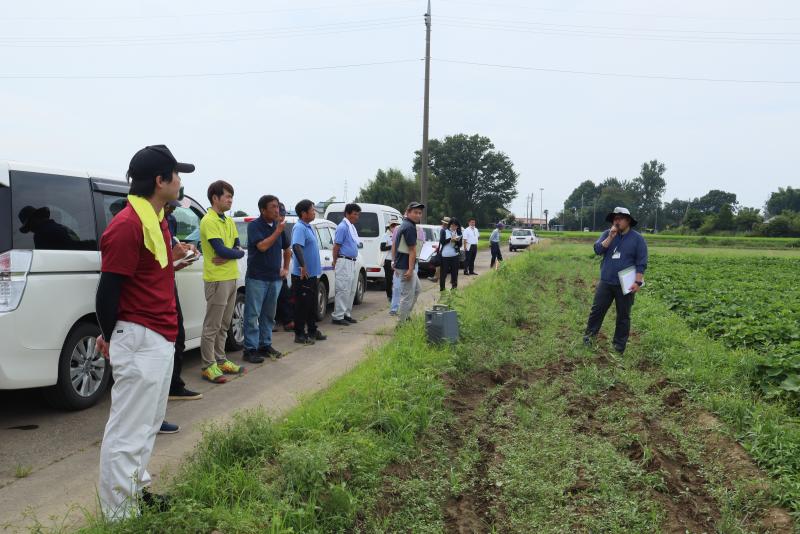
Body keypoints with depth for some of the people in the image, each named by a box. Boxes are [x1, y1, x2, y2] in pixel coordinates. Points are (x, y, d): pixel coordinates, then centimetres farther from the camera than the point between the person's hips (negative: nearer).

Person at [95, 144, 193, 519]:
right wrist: (110, 338, -5)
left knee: (148, 424, 21)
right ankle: (120, 514, 13)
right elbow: (108, 289, -15)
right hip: (139, 340, -10)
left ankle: (138, 492, 36)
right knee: (128, 431, 1)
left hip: (161, 338, 10)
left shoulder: (156, 219, 13)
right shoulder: (128, 225, -19)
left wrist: (171, 257, 8)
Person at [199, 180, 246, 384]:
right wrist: (237, 253, -3)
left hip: (231, 277, 8)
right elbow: (221, 250, -20)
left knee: (223, 325, 15)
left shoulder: (229, 221, 14)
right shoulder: (209, 221, -12)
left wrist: (228, 257, -12)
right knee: (212, 326, -2)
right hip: (217, 279, -8)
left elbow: (237, 248, 8)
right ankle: (208, 366, 4)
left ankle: (220, 360, 24)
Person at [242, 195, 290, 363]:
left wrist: (285, 268, 14)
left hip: (275, 278, 6)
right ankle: (250, 349, 2)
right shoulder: (254, 226, -7)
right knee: (253, 315, -3)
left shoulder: (278, 226, 10)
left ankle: (265, 345, 22)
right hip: (257, 278, -6)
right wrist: (278, 230, -19)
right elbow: (262, 246, -22)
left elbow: (287, 249, 22)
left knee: (269, 315, 12)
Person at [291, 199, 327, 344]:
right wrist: (303, 266, -33)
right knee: (302, 305, -1)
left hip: (313, 274, 9)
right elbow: (296, 247, -32)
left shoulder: (309, 227, 14)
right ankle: (299, 334, 7)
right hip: (303, 275, -9)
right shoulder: (299, 228, -17)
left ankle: (312, 330, 28)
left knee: (312, 304, 17)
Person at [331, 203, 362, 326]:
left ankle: (346, 314, 21)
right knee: (343, 290, -8)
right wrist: (335, 263, -11)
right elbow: (336, 246, -14)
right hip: (344, 262, -10)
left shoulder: (352, 227, 16)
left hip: (352, 262, 10)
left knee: (351, 290, 13)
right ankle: (337, 316, -3)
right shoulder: (342, 227, -13)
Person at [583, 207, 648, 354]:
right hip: (606, 282, 2)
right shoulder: (607, 234, 4)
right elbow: (597, 250, -10)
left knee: (623, 315, 7)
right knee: (597, 309, 4)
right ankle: (589, 336, 16)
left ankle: (619, 345, 16)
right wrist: (611, 236, -18)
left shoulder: (637, 238, -4)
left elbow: (641, 262, -6)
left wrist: (638, 282, -14)